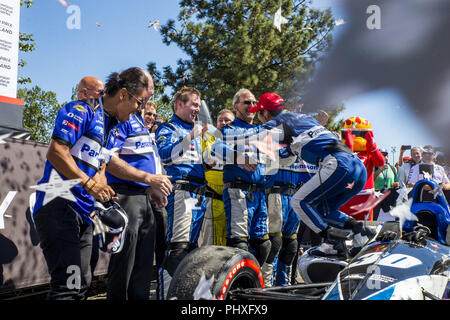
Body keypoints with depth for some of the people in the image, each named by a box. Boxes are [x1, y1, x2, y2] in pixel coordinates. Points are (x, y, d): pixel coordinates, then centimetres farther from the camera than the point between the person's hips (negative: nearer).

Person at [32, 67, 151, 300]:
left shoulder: (111, 127, 21)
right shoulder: (81, 110, -6)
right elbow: (55, 152, -16)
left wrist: (105, 202, 8)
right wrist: (89, 183, -18)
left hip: (83, 211, 10)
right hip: (58, 204, -10)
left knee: (82, 283, 12)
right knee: (69, 285, -18)